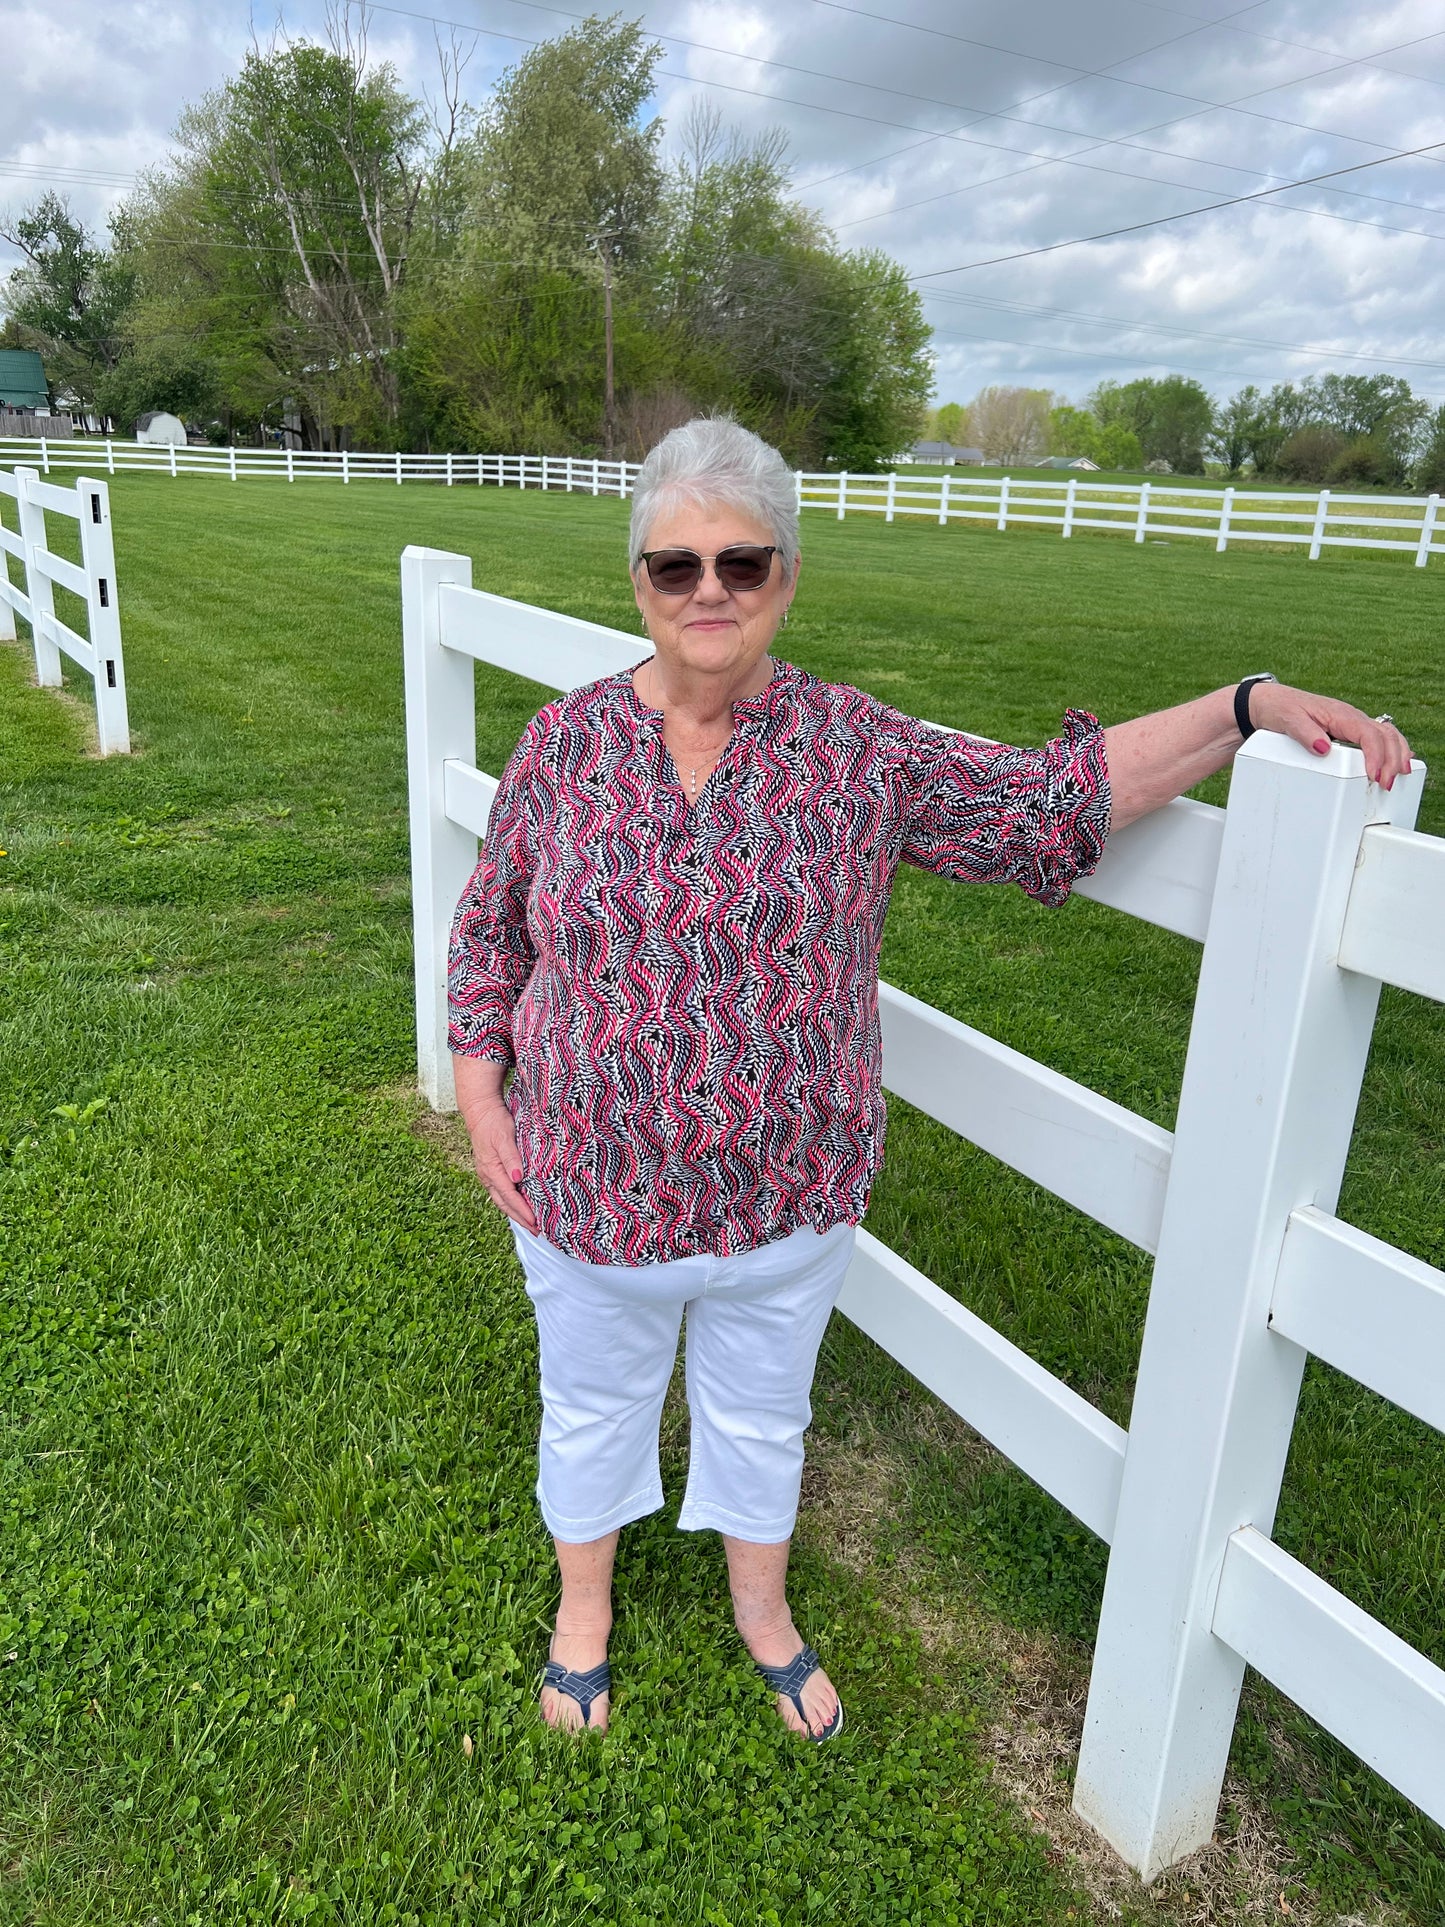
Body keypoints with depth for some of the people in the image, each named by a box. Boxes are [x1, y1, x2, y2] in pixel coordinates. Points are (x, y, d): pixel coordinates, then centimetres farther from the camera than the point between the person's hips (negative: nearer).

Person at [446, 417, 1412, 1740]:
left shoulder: (859, 752, -11)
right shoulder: (565, 745, -9)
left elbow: (1050, 796, -8)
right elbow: (491, 926, 1)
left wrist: (1251, 705, -16)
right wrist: (482, 1100, -3)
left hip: (788, 1193, 0)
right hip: (593, 1188, 0)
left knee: (762, 1411, 23)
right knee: (594, 1406, 23)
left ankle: (762, 1605, 52)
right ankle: (586, 1598, 52)